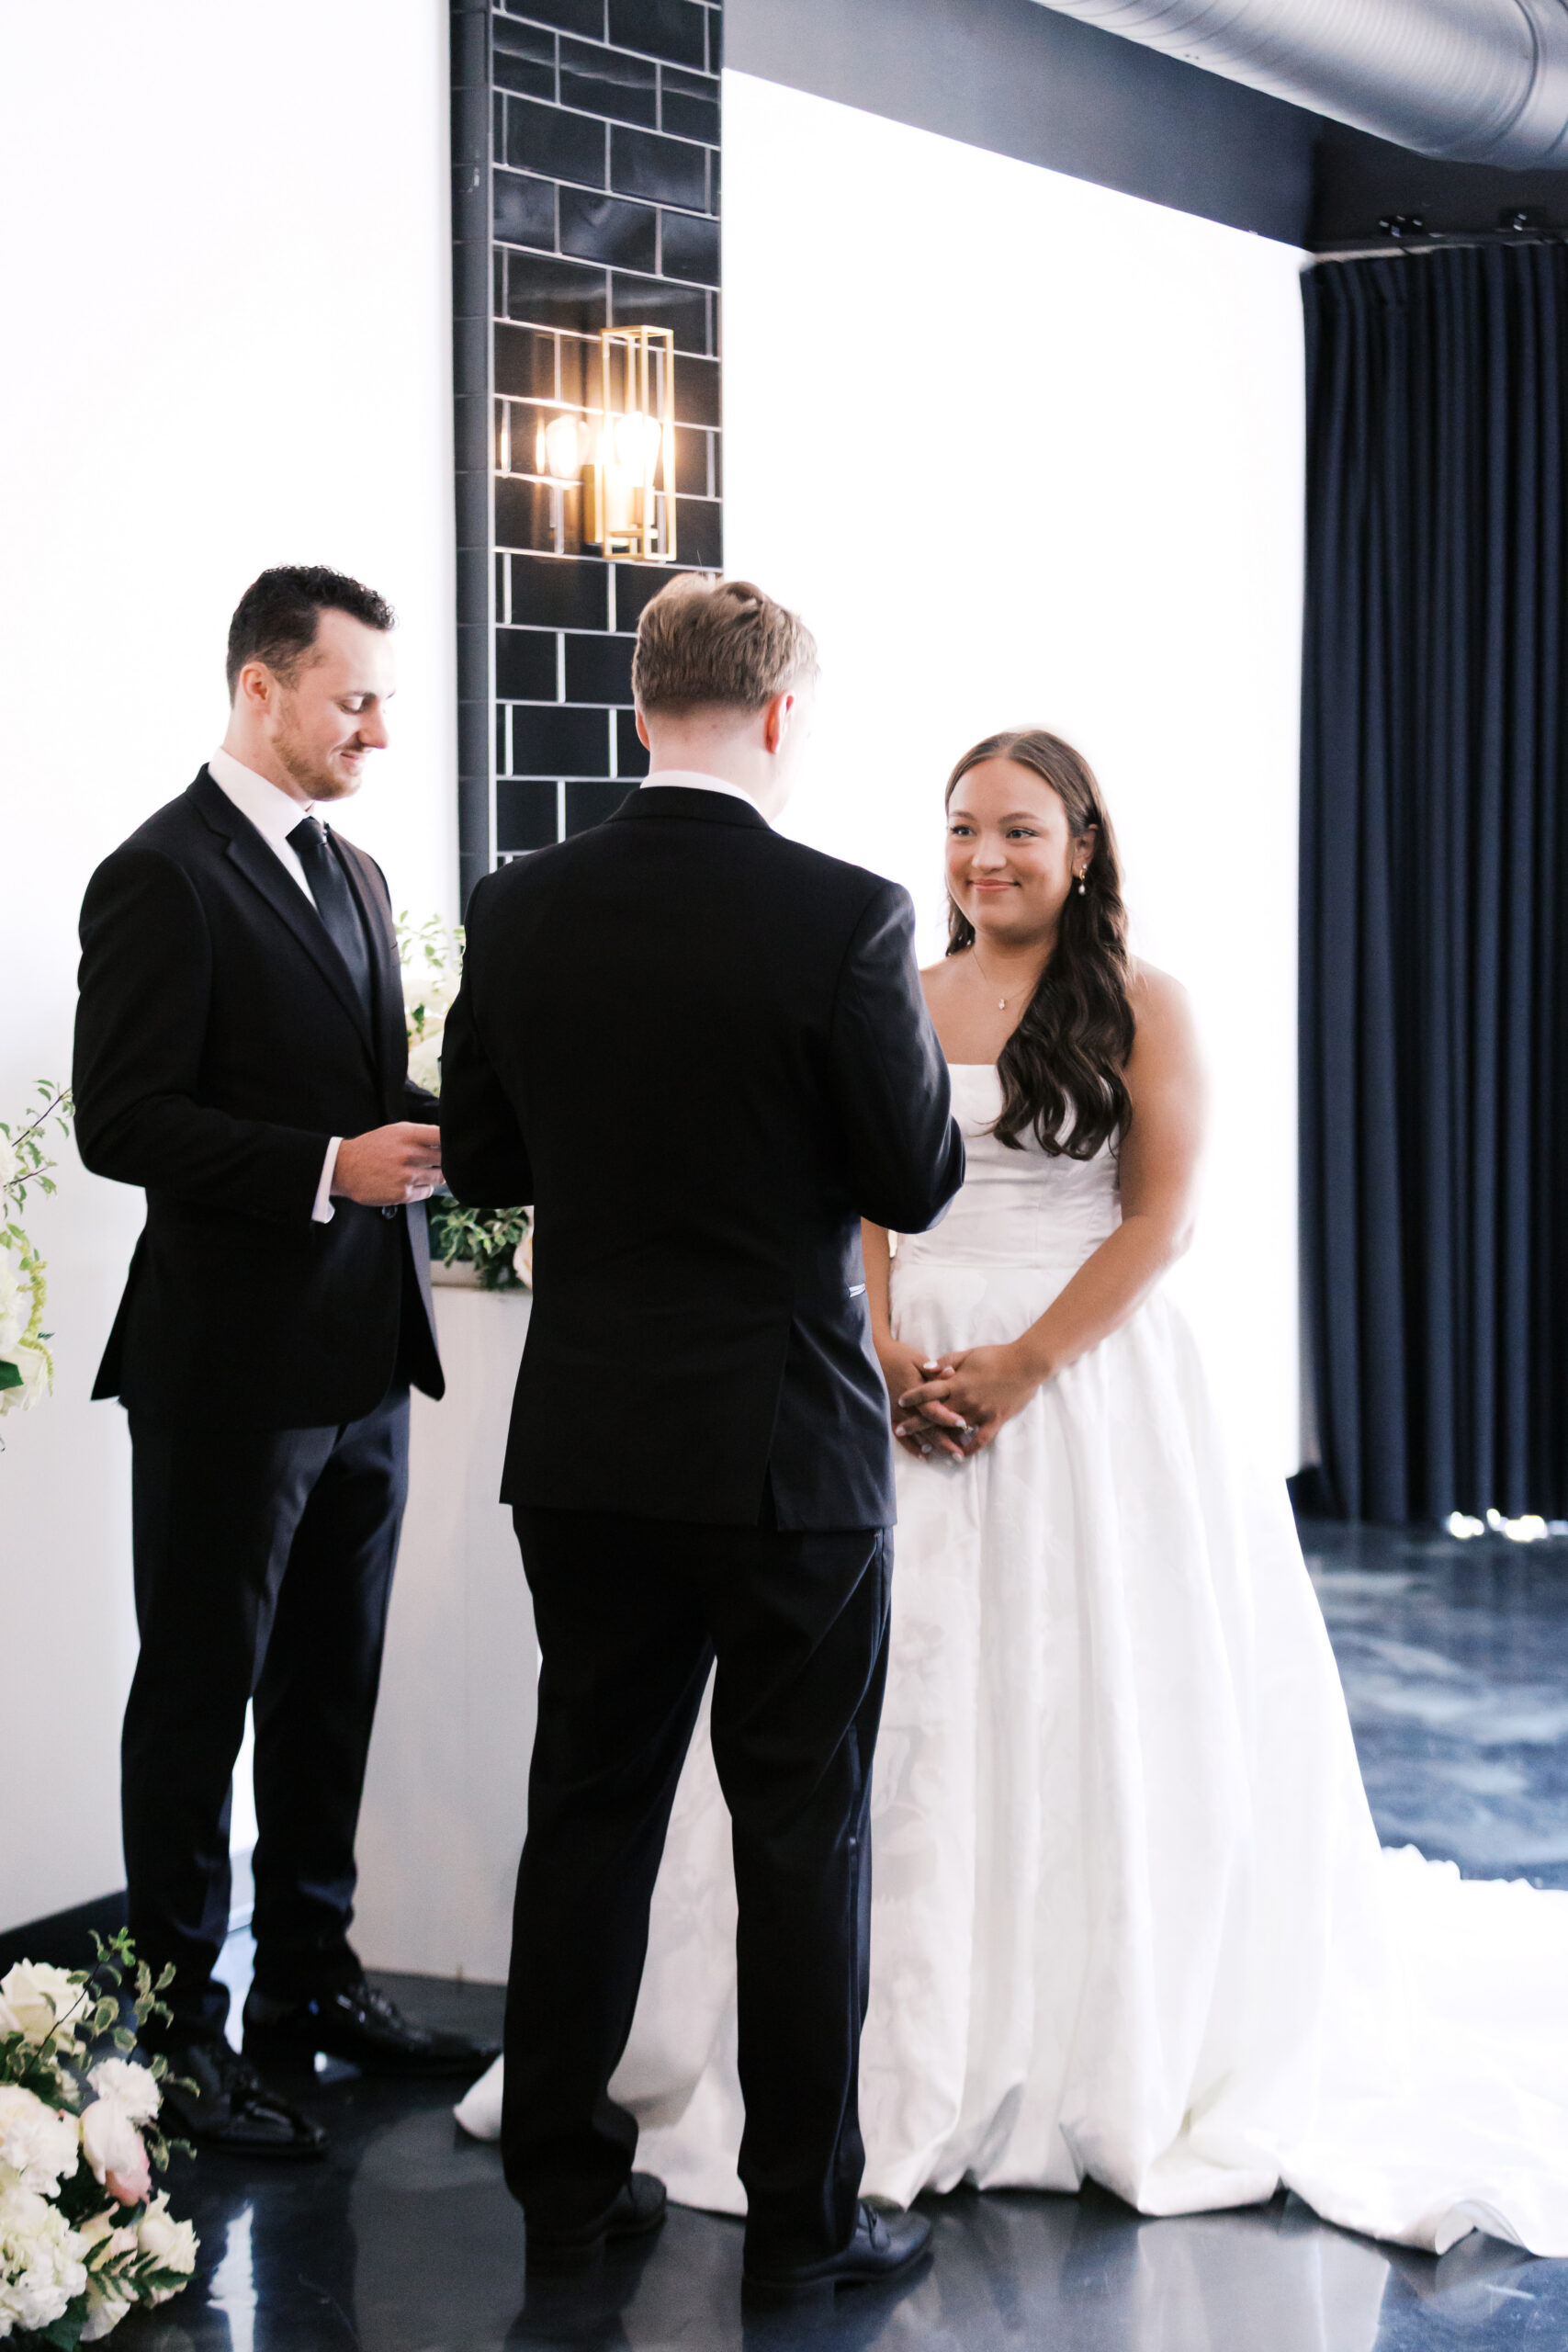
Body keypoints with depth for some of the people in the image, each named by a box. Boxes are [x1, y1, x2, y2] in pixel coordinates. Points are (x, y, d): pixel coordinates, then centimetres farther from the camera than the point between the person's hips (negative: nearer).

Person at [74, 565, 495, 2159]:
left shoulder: (353, 874, 15)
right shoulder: (161, 877, -11)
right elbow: (121, 1124, -18)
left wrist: (433, 1134, 1)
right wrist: (330, 1169, -23)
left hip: (364, 1364, 8)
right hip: (231, 1364, -8)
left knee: (332, 1687, 15)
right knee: (200, 1693, 2)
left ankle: (310, 1982, 27)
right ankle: (181, 2023, 11)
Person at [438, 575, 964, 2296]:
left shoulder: (521, 910, -2)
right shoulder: (847, 921, -15)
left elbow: (480, 1160, 6)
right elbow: (918, 1185, -9)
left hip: (586, 1446, 4)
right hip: (789, 1447, -4)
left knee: (588, 1809, 14)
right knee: (804, 1833, 7)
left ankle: (563, 2183, 24)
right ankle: (803, 2214, 15)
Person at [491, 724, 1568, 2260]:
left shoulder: (1140, 1008, -2)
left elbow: (1159, 1216, -7)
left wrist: (1025, 1365, -15)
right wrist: (887, 1353, -9)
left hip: (1084, 1382, -3)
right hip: (911, 1377, 3)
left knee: (1084, 1709, 0)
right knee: (904, 1702, 2)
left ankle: (1103, 2055, 14)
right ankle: (901, 2046, 15)